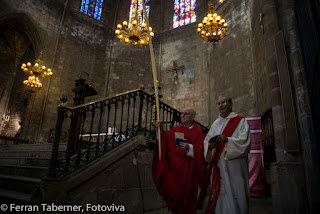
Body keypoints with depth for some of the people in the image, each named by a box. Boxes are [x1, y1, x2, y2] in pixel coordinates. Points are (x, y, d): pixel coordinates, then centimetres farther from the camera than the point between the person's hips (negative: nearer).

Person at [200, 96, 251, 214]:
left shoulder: (240, 121, 2)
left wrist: (227, 140, -25)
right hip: (218, 166, 4)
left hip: (234, 166, -4)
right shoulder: (216, 123, 16)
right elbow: (207, 140, 11)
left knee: (234, 195, -1)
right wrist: (210, 145, -11)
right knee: (219, 196, 6)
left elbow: (244, 141, -11)